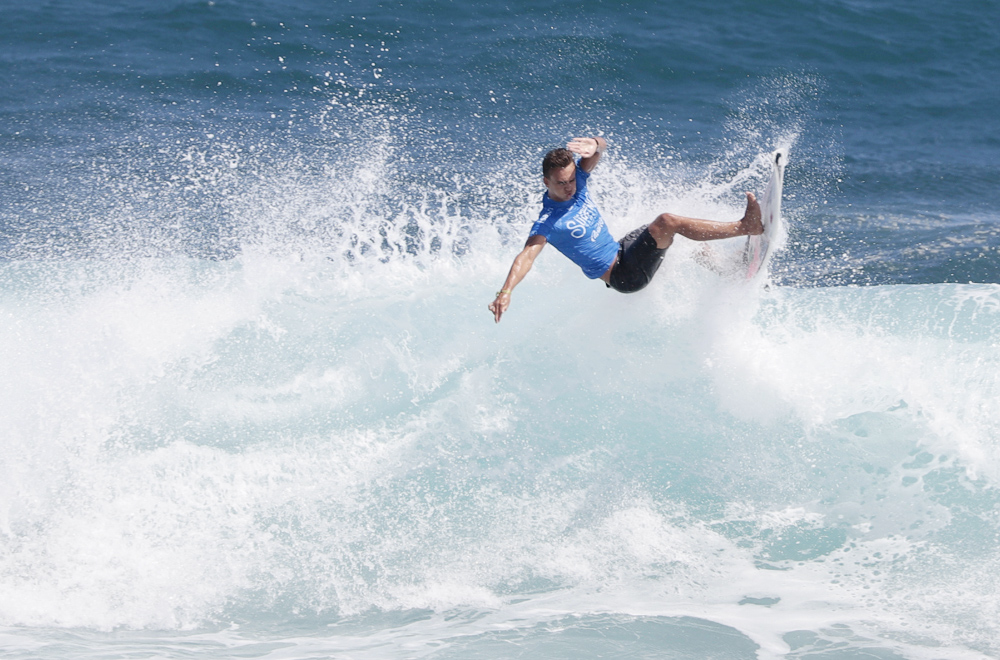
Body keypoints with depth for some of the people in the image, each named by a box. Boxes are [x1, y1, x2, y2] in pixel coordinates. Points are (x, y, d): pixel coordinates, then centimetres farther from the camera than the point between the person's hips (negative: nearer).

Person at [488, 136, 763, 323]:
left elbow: (602, 149, -12)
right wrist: (506, 291, -54)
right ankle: (745, 226, -22)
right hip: (623, 275, -9)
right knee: (666, 222, -24)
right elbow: (526, 256, -36)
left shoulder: (576, 178, -3)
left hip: (621, 249, 9)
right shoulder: (548, 222, -24)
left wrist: (595, 146, -38)